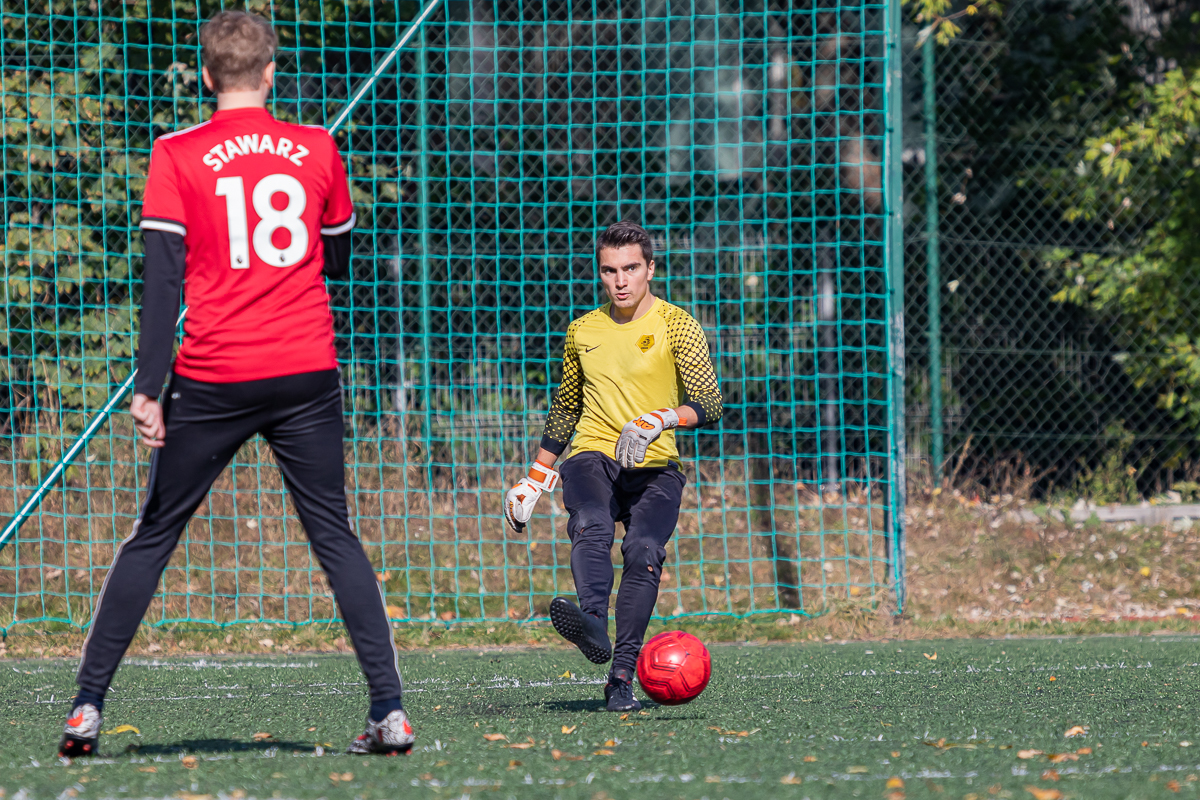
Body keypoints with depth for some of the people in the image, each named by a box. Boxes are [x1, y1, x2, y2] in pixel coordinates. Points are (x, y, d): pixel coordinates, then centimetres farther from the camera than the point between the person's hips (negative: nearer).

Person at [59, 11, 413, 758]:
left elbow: (163, 275, -8)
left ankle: (87, 707, 5)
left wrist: (149, 386, -10)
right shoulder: (317, 149, 5)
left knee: (152, 538, 8)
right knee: (336, 537, 7)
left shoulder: (178, 156, -2)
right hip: (307, 370, 1)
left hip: (213, 378, -1)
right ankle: (389, 709, -3)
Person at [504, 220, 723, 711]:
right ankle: (593, 624, -57)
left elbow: (710, 404, -6)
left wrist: (660, 420, -24)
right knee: (592, 528, -31)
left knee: (644, 551, -26)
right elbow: (564, 409, 28)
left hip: (655, 467, -2)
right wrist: (534, 480, 26)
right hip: (593, 455, 2)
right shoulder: (583, 331, 16)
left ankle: (622, 676, -26)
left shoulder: (676, 326, 3)